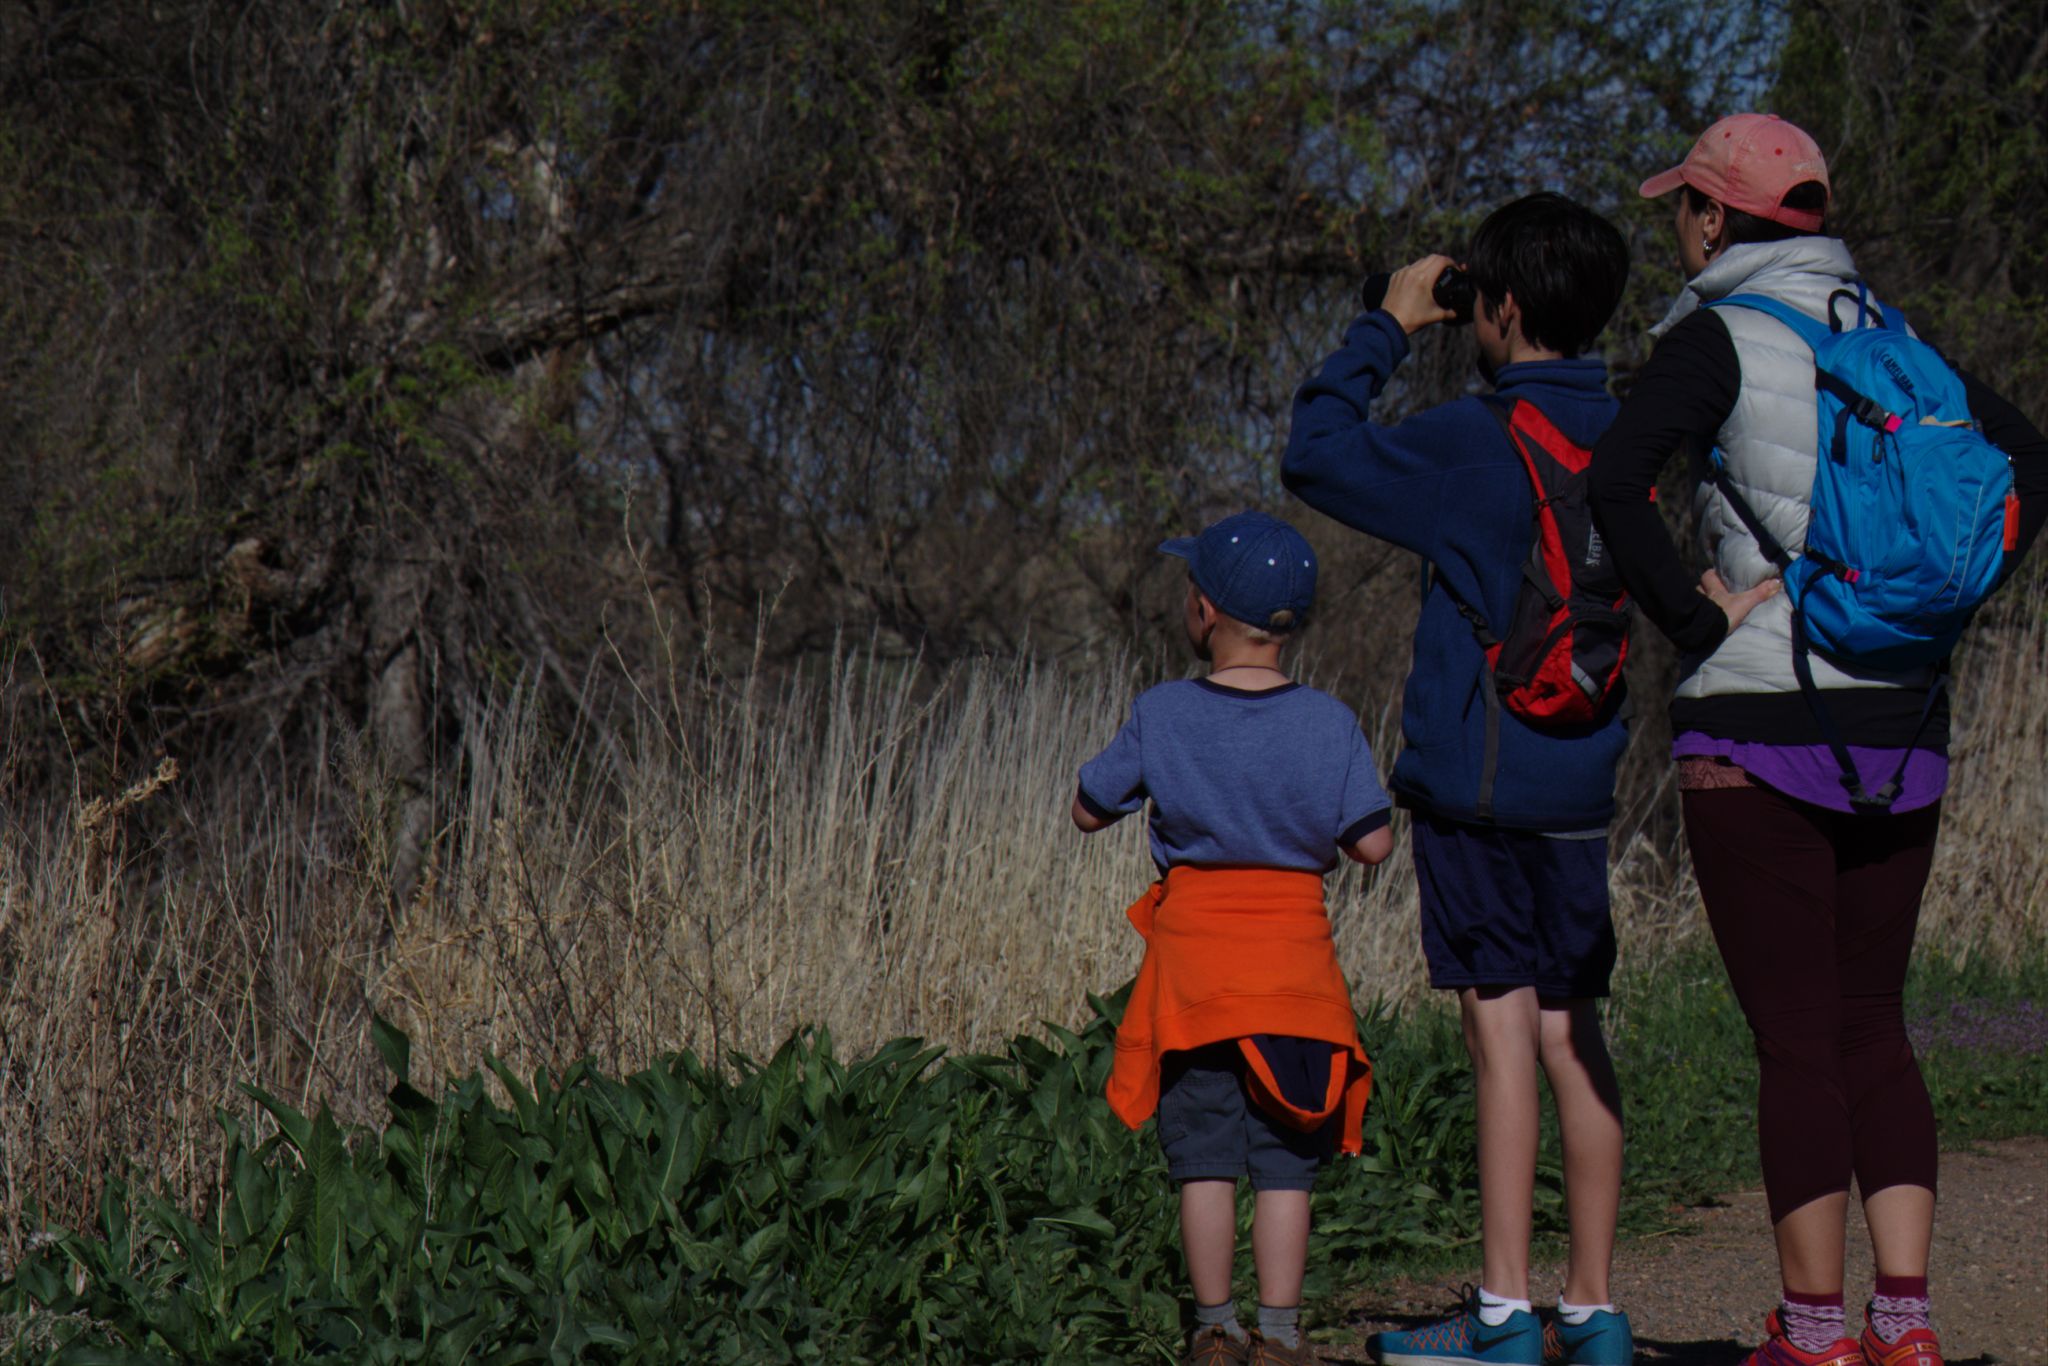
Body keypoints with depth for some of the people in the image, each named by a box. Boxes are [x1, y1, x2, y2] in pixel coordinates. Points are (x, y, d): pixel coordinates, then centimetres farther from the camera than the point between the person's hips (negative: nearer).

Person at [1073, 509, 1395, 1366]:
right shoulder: (1329, 724, -4)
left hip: (1192, 953, 0)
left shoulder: (1161, 717, -5)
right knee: (1284, 1162, 4)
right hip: (1295, 956, 0)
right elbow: (1372, 845, -6)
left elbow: (1089, 811, 4)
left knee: (1205, 1157, 6)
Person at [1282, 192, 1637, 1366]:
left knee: (1504, 1028, -6)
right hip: (1582, 783, 6)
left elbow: (1317, 458, -3)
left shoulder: (1473, 443, -12)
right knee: (1574, 1038, 9)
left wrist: (1387, 330, 7)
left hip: (1475, 776, -6)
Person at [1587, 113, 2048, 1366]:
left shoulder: (1721, 338, -7)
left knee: (1796, 1039, -2)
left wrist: (1698, 616, -12)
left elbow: (1617, 480, -22)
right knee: (1875, 1029, 11)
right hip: (1903, 725, 6)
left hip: (1762, 722, -6)